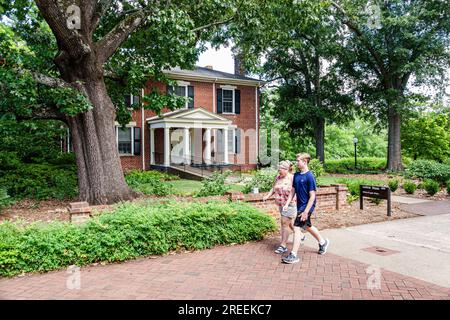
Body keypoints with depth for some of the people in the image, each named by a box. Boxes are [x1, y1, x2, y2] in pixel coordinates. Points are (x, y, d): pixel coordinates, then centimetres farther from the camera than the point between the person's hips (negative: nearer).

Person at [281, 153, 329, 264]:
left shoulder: (309, 176, -18)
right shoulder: (296, 175, 4)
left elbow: (312, 196, -18)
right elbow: (293, 191, 11)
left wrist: (306, 211, -21)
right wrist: (287, 204, 3)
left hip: (307, 206, -8)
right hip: (300, 205, 8)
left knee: (296, 228, -10)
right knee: (307, 226, 22)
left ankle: (293, 255, -4)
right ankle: (322, 242, 46)